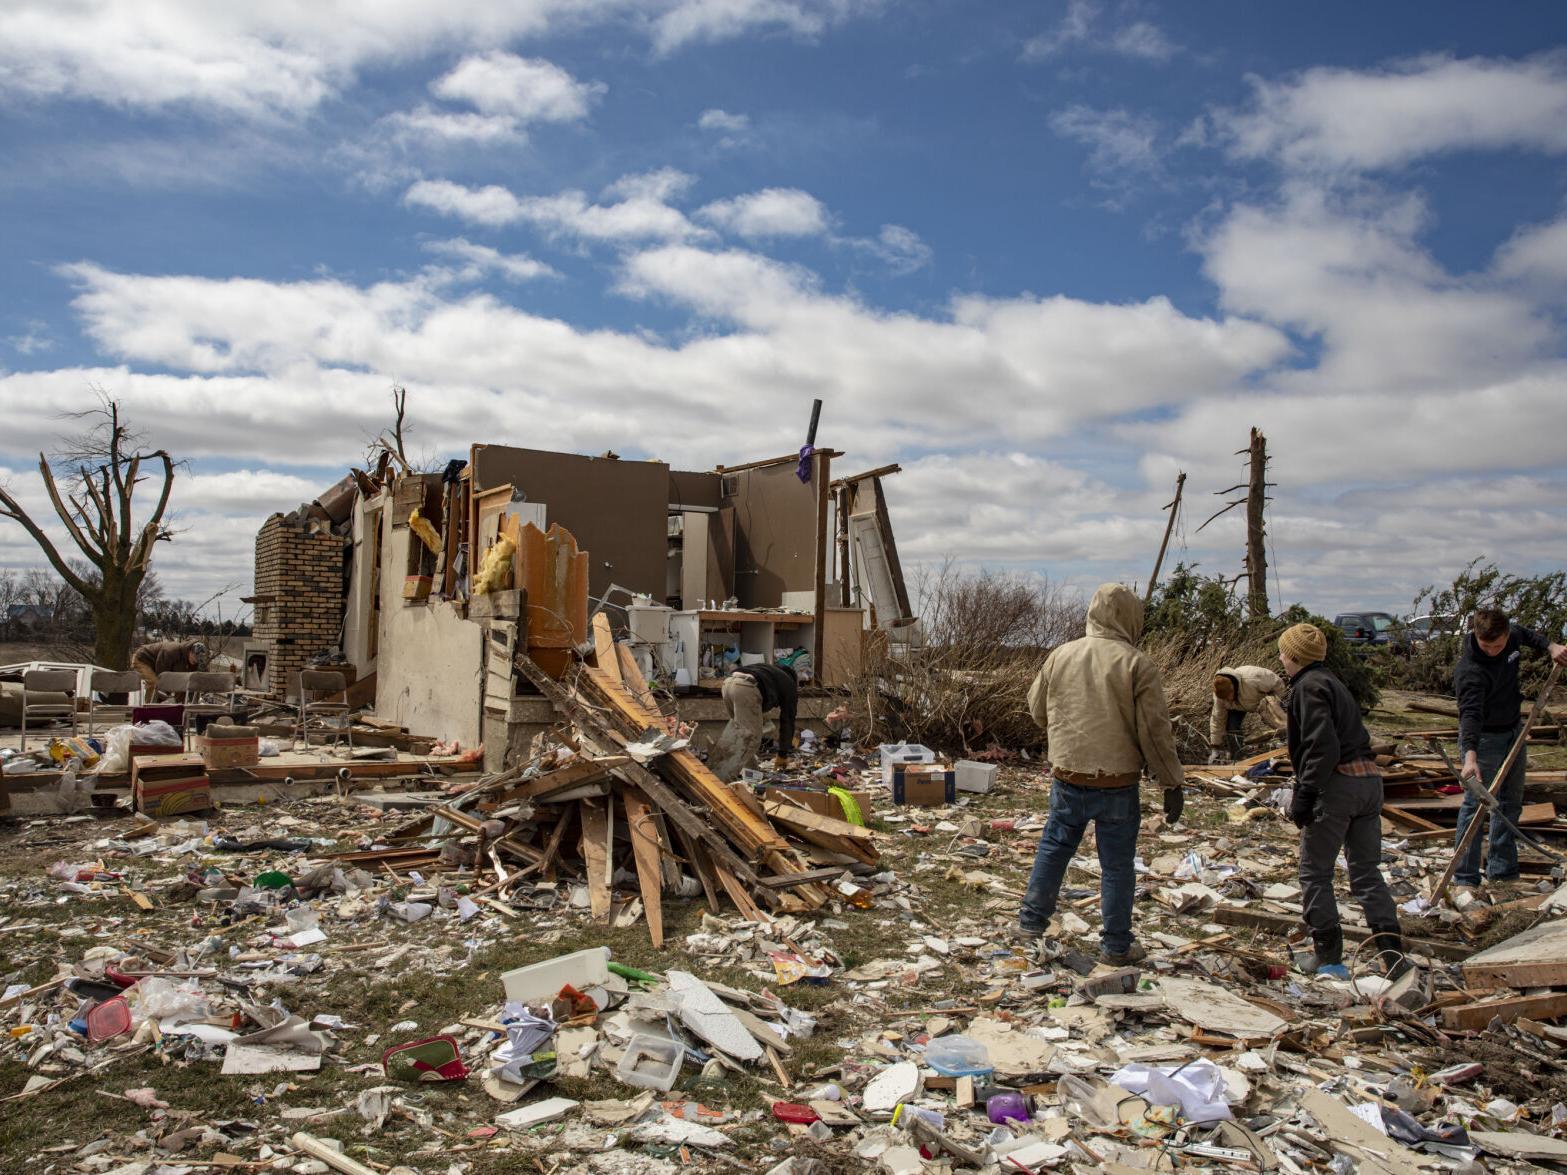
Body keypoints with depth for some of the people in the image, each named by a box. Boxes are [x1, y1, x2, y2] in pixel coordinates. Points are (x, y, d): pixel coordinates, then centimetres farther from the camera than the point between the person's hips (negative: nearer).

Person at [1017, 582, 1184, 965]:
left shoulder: (1060, 656, 0)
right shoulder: (1136, 664, -12)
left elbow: (1037, 709, 12)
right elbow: (1156, 731, -11)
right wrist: (1172, 783, -2)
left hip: (1066, 779, 3)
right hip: (1117, 784, -3)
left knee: (1054, 847, 20)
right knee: (1117, 864, 9)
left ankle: (1031, 920, 28)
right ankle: (1116, 945, 18)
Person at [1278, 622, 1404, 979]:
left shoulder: (1308, 687, -10)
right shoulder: (1331, 682, 18)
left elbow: (1322, 747, -19)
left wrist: (1303, 796, -16)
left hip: (1337, 784, -9)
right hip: (1369, 779, 9)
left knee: (1315, 873, 4)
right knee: (1367, 872, 14)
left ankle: (1328, 956, 8)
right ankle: (1393, 955, 10)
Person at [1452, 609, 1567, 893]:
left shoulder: (1512, 634, -10)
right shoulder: (1469, 670, -32)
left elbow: (1526, 635, 17)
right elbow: (1470, 713, -43)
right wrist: (1470, 755, -55)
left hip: (1514, 731, 8)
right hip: (1484, 738, -8)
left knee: (1510, 804, 13)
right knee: (1476, 804, -12)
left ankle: (1502, 873, 24)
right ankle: (1464, 878, -7)